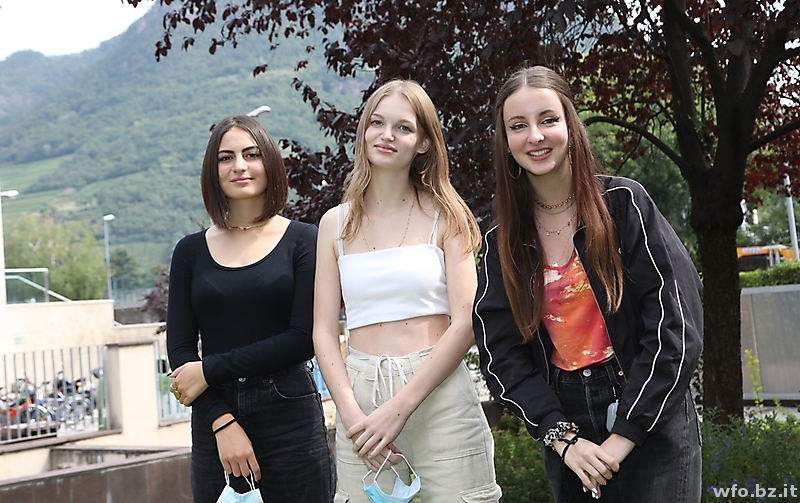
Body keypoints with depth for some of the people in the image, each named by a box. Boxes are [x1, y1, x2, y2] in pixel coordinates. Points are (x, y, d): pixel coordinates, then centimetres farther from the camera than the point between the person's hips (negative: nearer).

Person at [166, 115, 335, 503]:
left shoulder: (301, 240, 1)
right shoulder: (191, 251, 8)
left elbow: (304, 338, -7)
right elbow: (179, 347, 2)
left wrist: (211, 370, -9)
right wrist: (222, 422, -11)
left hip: (291, 417, -2)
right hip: (214, 422, 2)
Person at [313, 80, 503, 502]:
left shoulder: (444, 215, 1)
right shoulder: (336, 223, 8)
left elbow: (465, 323, -6)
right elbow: (324, 330, 5)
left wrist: (399, 406, -14)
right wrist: (350, 411, -10)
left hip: (439, 393, -2)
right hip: (361, 394, 2)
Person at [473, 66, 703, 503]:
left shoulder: (623, 203, -8)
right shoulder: (502, 241, 2)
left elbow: (676, 323, -12)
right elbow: (500, 352, 0)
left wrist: (624, 434, -15)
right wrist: (561, 437, -12)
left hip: (651, 429, -3)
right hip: (567, 437, 3)